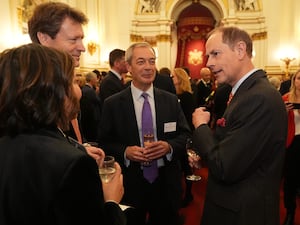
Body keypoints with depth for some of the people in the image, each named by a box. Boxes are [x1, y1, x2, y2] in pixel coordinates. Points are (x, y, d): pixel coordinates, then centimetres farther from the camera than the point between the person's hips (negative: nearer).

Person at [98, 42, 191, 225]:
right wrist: (125, 152, -22)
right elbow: (104, 143, -3)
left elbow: (186, 135, 2)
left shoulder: (171, 100, 1)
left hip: (166, 184, 2)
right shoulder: (112, 104, -5)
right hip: (130, 186, -2)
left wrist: (169, 146, -17)